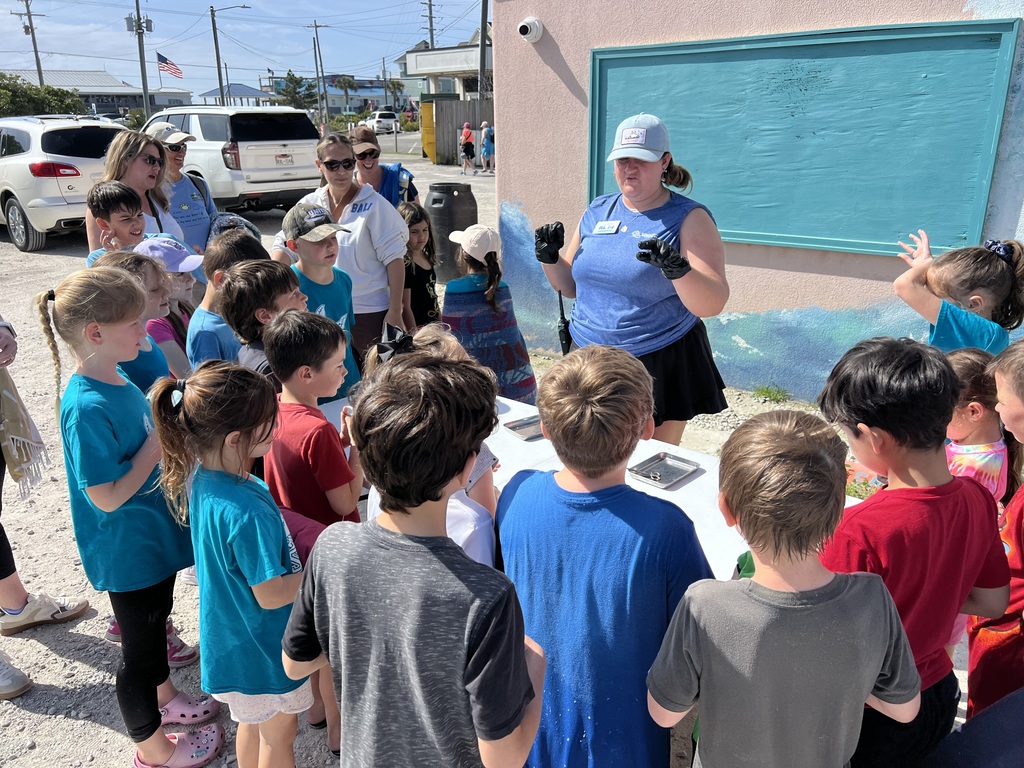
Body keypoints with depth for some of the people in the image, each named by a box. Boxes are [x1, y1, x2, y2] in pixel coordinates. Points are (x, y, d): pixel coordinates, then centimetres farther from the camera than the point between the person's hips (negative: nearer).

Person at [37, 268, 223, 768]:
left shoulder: (117, 382, -3)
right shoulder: (87, 407, -31)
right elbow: (107, 497, -28)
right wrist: (161, 440, -24)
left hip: (154, 534, 9)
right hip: (127, 552, -8)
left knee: (155, 623, 28)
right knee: (140, 647, 13)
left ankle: (163, 699, 53)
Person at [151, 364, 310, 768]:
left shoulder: (201, 476, -10)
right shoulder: (246, 513, -38)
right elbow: (271, 594, -27)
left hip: (233, 637, 8)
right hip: (263, 646, -8)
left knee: (253, 721, 30)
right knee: (279, 734, 19)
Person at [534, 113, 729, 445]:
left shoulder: (688, 218, -8)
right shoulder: (597, 211, 7)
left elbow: (712, 304, -17)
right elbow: (571, 285, 16)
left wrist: (677, 269, -34)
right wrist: (550, 258, -3)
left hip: (661, 368, -4)